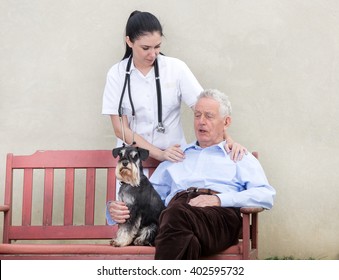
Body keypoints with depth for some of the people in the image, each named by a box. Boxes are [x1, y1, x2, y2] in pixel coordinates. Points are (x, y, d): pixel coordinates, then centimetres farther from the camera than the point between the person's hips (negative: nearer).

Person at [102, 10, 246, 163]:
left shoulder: (176, 67, -1)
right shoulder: (117, 74, -2)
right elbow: (120, 129, -4)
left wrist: (227, 139, -18)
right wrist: (160, 154, -14)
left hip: (174, 156, 0)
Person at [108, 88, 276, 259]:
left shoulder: (240, 158, 27)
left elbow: (266, 195, 9)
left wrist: (219, 199, -7)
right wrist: (119, 209, 7)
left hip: (220, 214, -2)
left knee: (177, 215, -40)